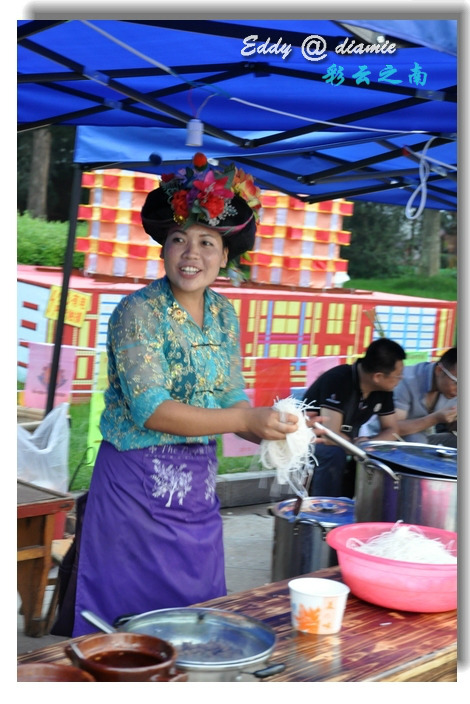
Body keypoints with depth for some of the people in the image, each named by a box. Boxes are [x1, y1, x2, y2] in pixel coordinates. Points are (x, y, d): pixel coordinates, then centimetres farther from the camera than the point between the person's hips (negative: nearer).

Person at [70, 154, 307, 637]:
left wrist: (276, 430, -12)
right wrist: (249, 420, -27)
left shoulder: (224, 315, 6)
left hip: (198, 488, 6)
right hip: (138, 485, -6)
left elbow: (233, 399, 9)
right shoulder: (137, 312, -13)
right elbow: (151, 409, -22)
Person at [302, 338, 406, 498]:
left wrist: (368, 444, -19)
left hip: (345, 446, 7)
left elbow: (391, 429, 1)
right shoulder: (338, 381, -31)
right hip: (308, 442, -6)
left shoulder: (383, 388, -9)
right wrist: (356, 442, -17)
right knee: (333, 452, -35)